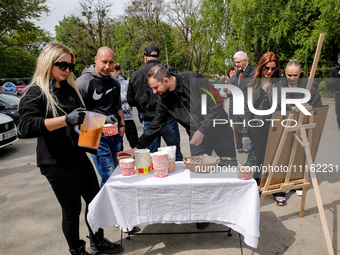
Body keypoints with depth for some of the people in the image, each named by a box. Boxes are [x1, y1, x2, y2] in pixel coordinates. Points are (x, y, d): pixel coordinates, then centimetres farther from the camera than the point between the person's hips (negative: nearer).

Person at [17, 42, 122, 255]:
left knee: (95, 199, 16)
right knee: (72, 209, 5)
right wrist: (66, 119, -35)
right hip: (57, 163, -7)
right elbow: (26, 127, -25)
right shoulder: (36, 92, -11)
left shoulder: (69, 88, 11)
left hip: (79, 156, 8)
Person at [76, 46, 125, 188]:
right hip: (97, 136, -7)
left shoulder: (115, 82, 13)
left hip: (116, 134, 7)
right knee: (109, 177, -8)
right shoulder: (83, 82, -10)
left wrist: (122, 125, 11)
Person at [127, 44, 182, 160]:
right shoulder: (169, 70, -3)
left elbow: (130, 101, 5)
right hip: (168, 120, -1)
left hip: (148, 122, 2)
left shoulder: (135, 75, 3)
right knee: (176, 155, 13)